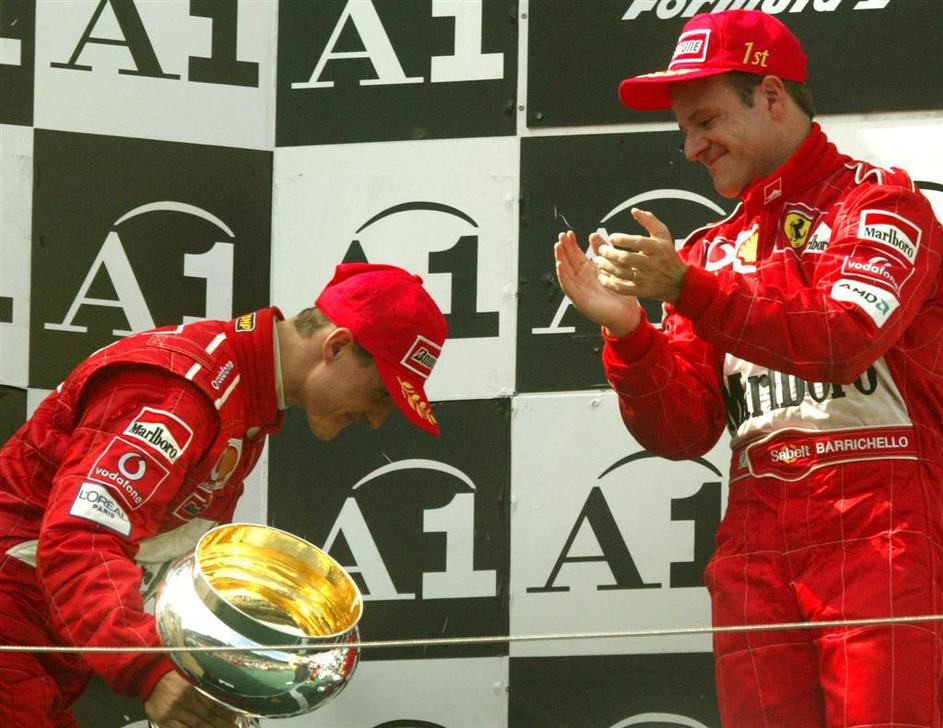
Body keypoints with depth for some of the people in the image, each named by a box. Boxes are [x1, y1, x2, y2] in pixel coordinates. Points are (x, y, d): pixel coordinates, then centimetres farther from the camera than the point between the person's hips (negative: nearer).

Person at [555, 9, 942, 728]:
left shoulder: (878, 202, 4)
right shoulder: (712, 250, 20)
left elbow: (846, 338, -15)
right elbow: (683, 431, 13)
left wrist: (686, 288, -19)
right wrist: (626, 331, -5)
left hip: (879, 539, -5)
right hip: (755, 553, 5)